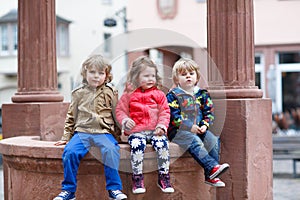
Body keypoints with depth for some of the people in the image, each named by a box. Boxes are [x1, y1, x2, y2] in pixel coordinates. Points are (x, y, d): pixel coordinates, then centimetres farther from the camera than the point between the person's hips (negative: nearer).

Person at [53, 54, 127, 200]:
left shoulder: (110, 92, 10)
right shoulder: (79, 93, 14)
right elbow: (71, 116, 21)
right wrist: (66, 137, 15)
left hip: (103, 132, -1)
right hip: (82, 132, 2)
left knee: (110, 150, -32)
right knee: (70, 151, -25)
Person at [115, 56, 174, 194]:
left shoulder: (159, 94, 10)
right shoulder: (129, 94, 6)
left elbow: (165, 112, 9)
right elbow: (120, 110, 10)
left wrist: (161, 126, -6)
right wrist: (125, 121, -10)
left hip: (155, 130, 2)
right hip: (136, 131, -1)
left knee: (162, 144, -25)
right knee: (137, 146, -30)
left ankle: (164, 176, -10)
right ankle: (137, 178, -17)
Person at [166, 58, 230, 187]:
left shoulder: (202, 94, 12)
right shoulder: (172, 95, -2)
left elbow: (209, 113, 11)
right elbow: (174, 116, -11)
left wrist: (204, 125, -9)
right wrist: (190, 127, -19)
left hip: (198, 129, 5)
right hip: (178, 131, -5)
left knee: (213, 141, -18)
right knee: (195, 142, -32)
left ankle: (210, 176, -18)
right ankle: (213, 167, -40)